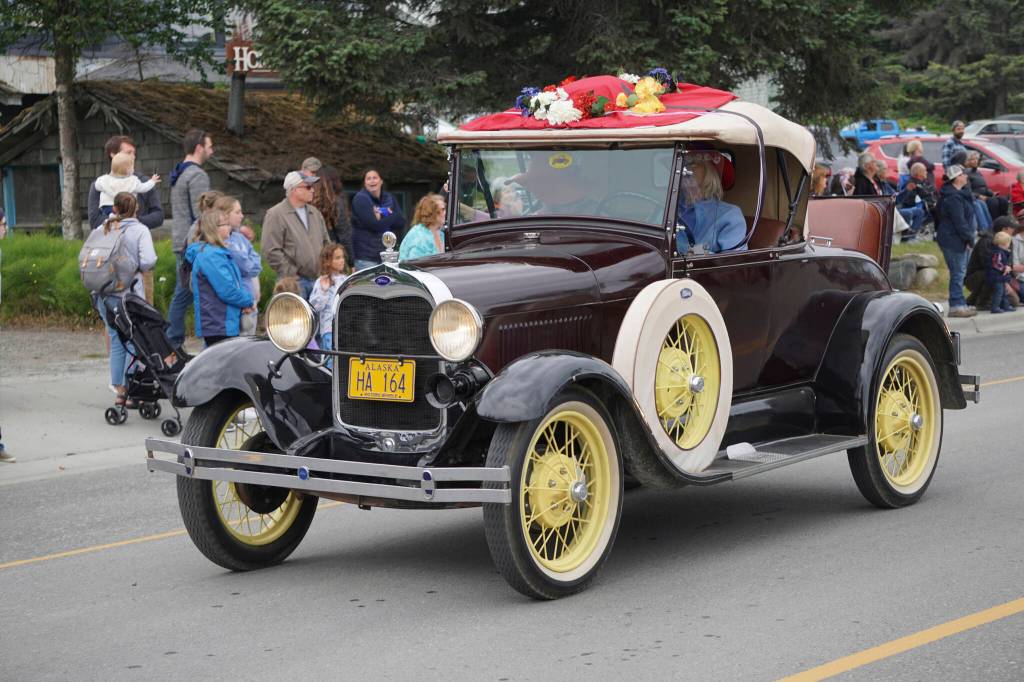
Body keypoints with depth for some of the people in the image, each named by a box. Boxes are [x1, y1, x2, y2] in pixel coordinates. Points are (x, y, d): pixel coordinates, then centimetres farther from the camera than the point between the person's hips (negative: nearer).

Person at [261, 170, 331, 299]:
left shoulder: (315, 213, 16)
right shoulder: (276, 215, -7)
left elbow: (326, 242, 23)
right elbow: (271, 252, -13)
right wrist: (292, 274, -14)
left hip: (318, 280, 7)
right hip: (294, 282, -7)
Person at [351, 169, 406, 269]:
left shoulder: (389, 199, 15)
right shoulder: (360, 199, -4)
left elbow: (401, 223, 3)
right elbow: (374, 225, -16)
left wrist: (383, 219, -12)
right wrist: (392, 217, -4)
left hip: (387, 255, 6)